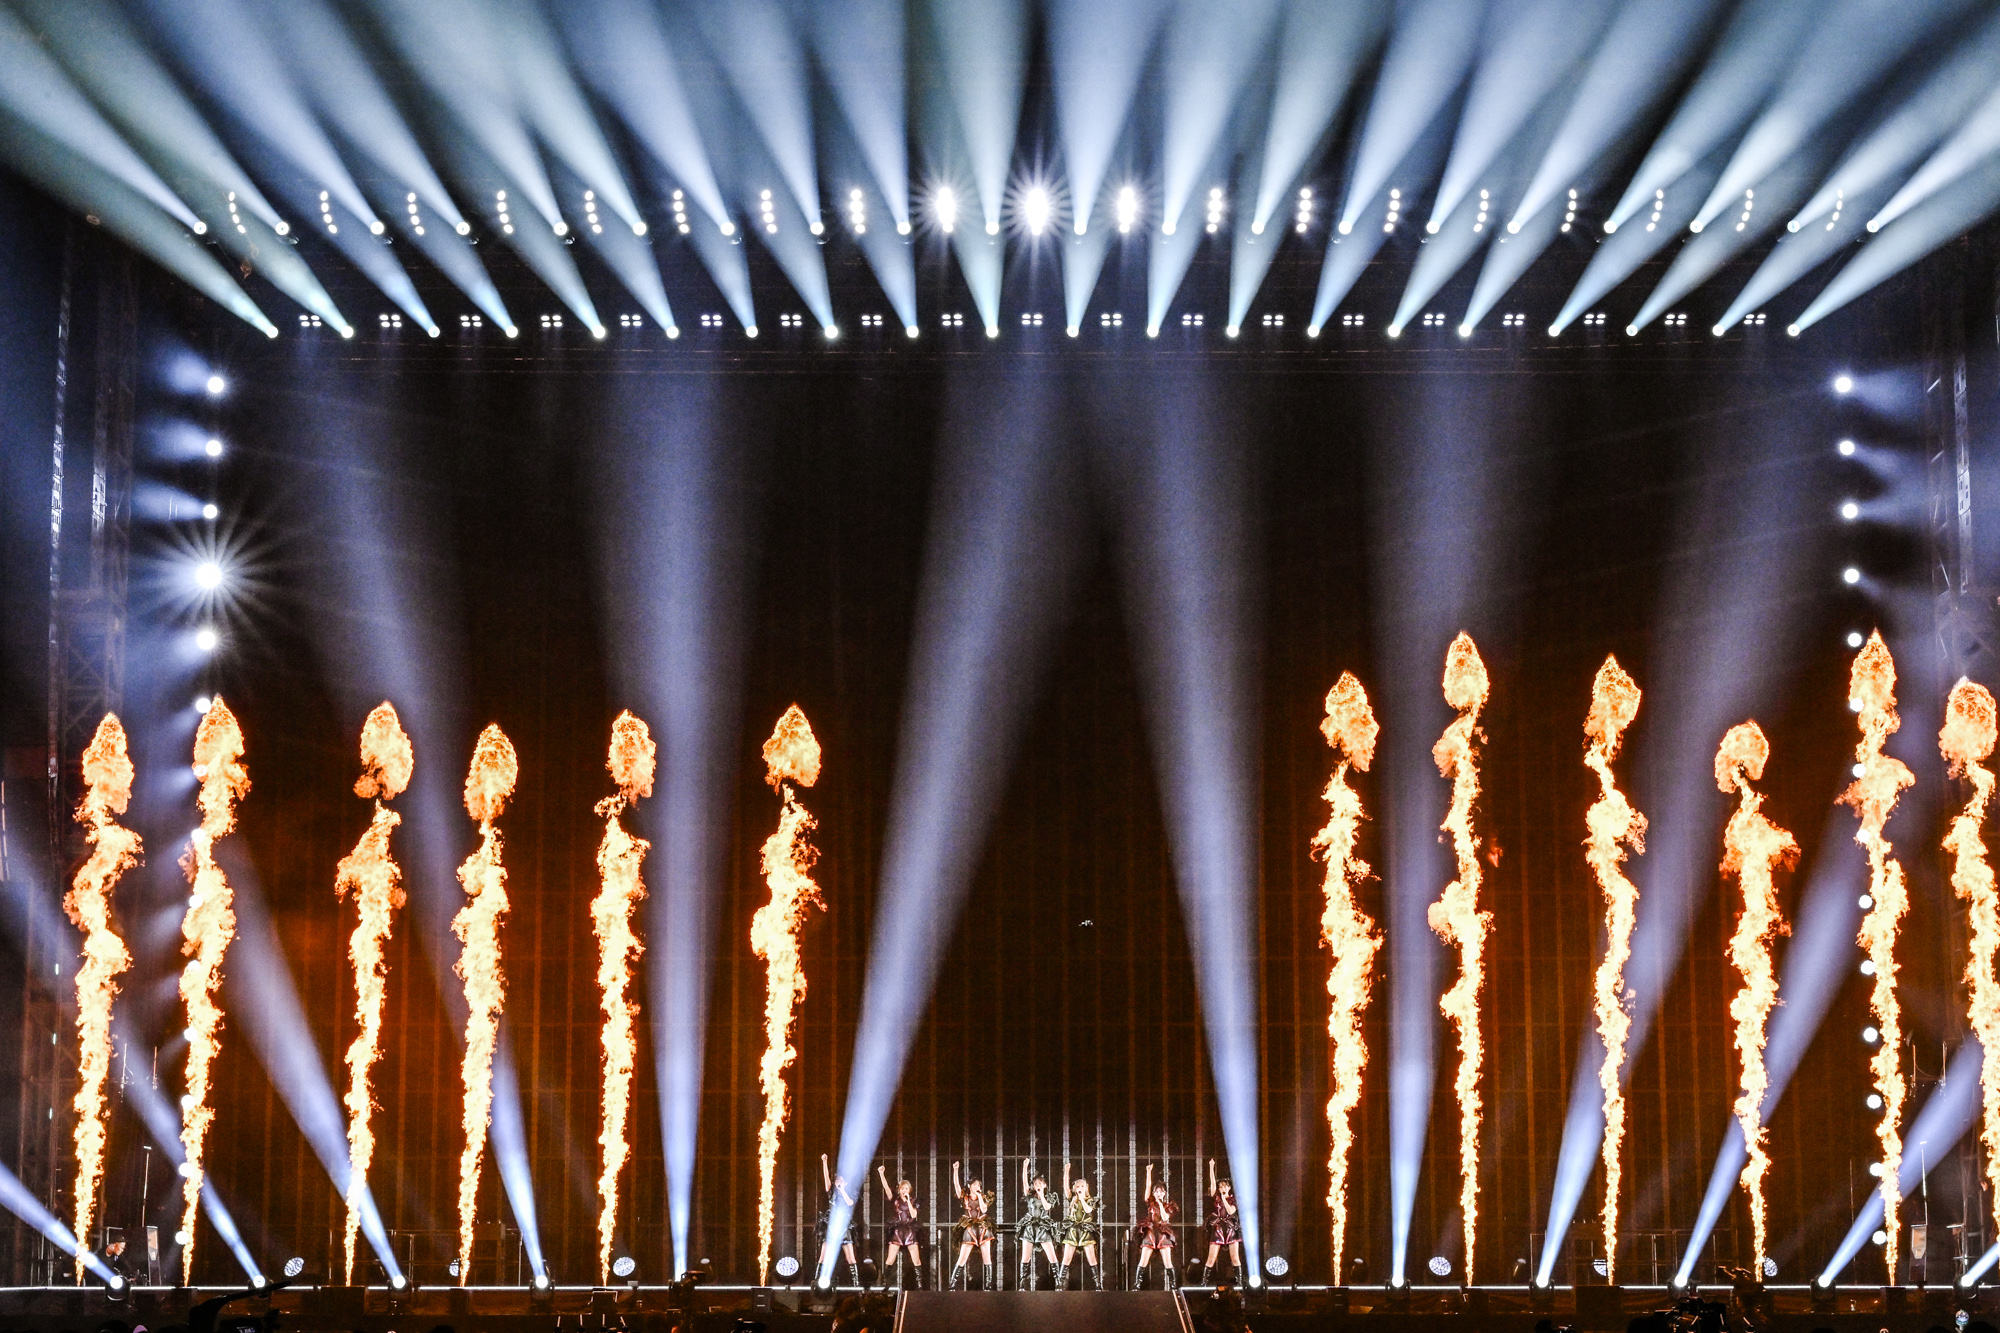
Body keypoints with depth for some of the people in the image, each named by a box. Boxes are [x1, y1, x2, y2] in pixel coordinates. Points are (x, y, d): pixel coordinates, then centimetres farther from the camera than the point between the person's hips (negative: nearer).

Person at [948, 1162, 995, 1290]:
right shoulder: (964, 1197, 6)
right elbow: (955, 1184, -6)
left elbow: (984, 1209, -7)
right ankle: (952, 1285, -3)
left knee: (987, 1259, -1)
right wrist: (955, 1170, -16)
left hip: (982, 1229, 2)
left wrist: (980, 1196, -4)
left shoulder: (983, 1198, 12)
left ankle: (989, 1285, 2)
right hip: (969, 1230, -2)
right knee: (962, 1259, -6)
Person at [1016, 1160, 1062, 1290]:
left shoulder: (1049, 1197, 9)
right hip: (1030, 1228, 1)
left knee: (1052, 1257, -7)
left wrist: (1041, 1195, -5)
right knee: (1025, 1258, -2)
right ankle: (1023, 1285, 2)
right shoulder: (1030, 1195, 10)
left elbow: (1047, 1207, -10)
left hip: (1044, 1229, -1)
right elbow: (1024, 1182, -3)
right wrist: (1025, 1167, -10)